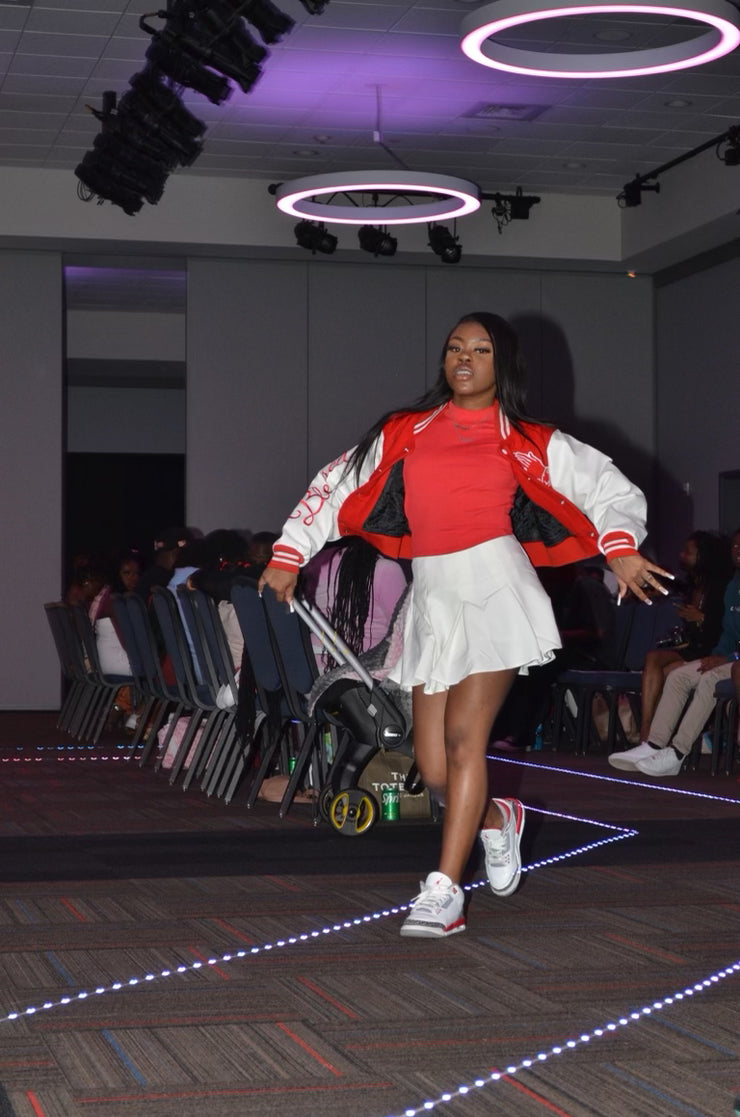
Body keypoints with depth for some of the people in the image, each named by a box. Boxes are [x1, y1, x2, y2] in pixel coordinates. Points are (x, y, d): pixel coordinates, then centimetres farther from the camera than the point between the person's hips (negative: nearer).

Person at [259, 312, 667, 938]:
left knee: (464, 734, -15)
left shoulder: (529, 442, 10)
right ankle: (497, 821, 31)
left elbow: (612, 490, 10)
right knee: (433, 767, -2)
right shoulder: (406, 433, 17)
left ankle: (444, 893, -11)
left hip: (494, 587, -3)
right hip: (431, 598, 3)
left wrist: (621, 548, -8)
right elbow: (337, 487, 22)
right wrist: (290, 555, 16)